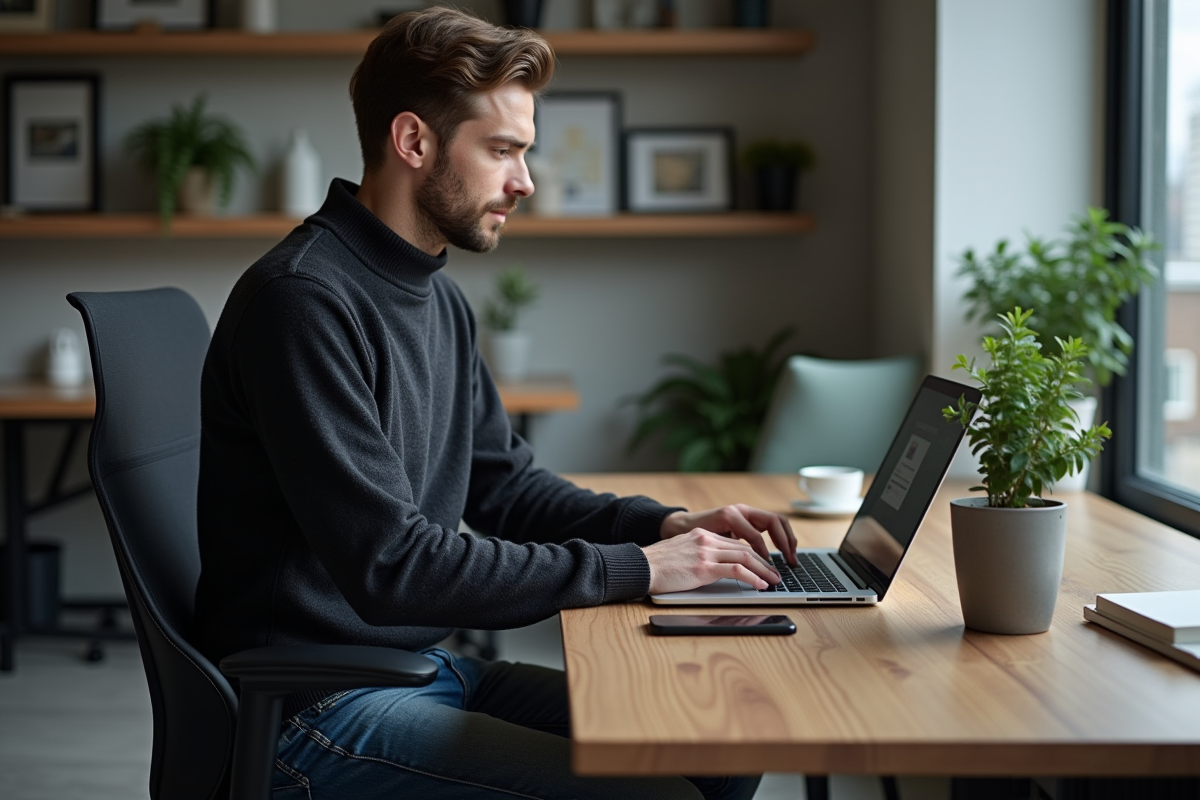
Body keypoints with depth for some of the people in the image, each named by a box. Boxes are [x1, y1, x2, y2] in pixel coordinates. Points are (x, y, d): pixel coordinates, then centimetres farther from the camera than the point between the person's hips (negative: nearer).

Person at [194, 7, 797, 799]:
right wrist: (632, 569, -20)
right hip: (319, 711, -9)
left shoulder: (440, 301, 11)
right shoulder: (304, 301, -19)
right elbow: (387, 565, -24)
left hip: (430, 665, 9)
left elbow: (503, 483, 20)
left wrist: (666, 524, 2)